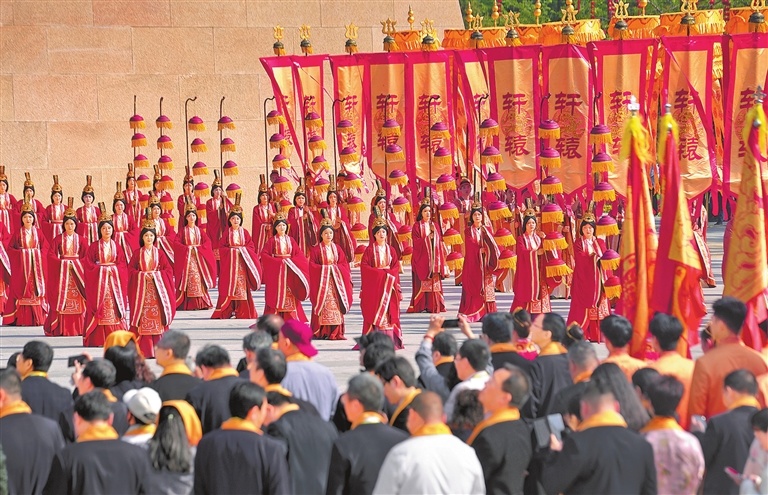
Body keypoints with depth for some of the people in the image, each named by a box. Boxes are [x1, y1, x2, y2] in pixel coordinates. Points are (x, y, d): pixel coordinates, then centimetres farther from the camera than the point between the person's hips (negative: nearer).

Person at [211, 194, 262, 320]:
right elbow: (221, 246, -1)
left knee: (242, 284, -2)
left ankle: (242, 311, 0)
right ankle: (227, 310, -1)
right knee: (229, 284, -4)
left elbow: (250, 245, 4)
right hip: (229, 261, -1)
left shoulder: (244, 232, 7)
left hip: (242, 261, 1)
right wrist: (231, 250, -14)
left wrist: (242, 249, -12)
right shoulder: (227, 232, 4)